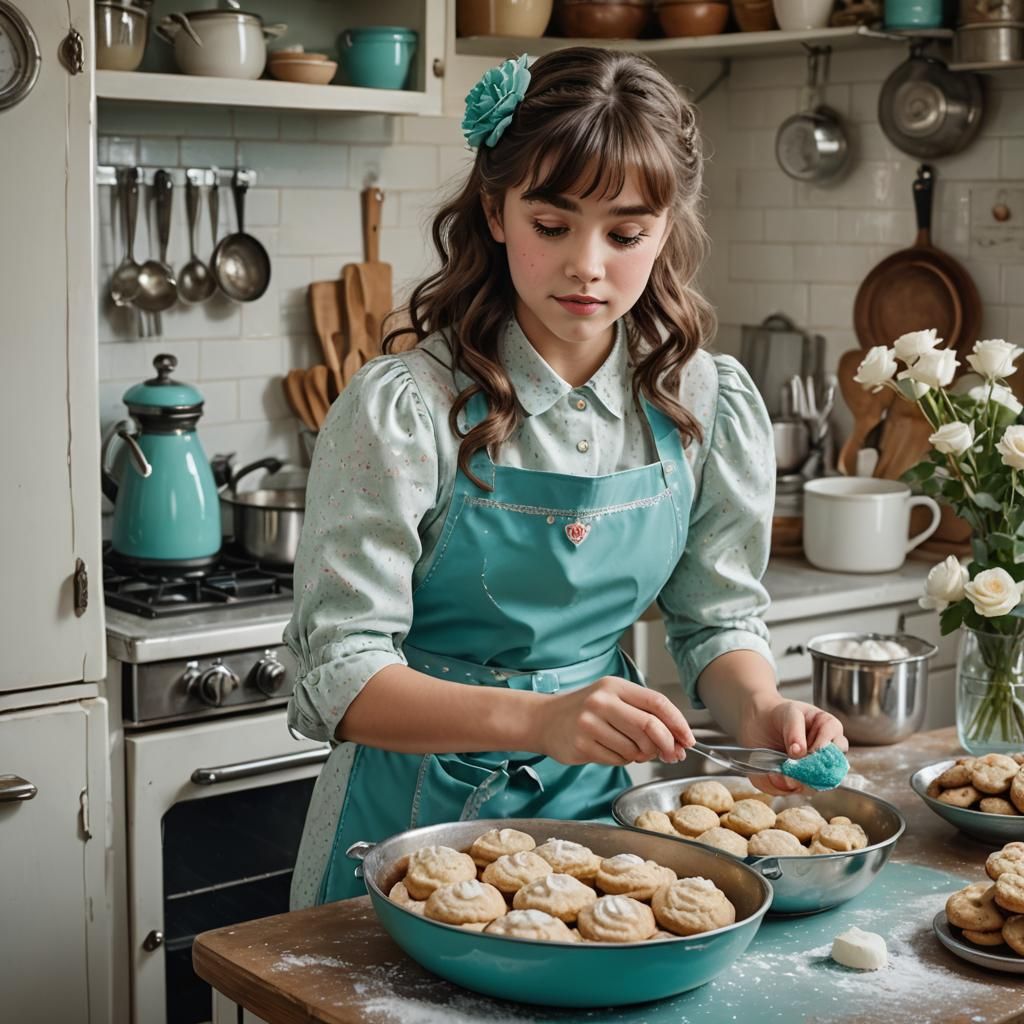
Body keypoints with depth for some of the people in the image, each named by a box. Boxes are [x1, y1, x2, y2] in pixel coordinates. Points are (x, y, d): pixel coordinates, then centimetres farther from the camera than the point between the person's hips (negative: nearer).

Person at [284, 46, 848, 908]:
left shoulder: (710, 406, -6)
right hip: (418, 802, -3)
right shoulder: (403, 408, -19)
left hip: (593, 800, 4)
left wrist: (758, 711, -16)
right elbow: (343, 677, -21)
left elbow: (718, 616, 5)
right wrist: (537, 718, -36)